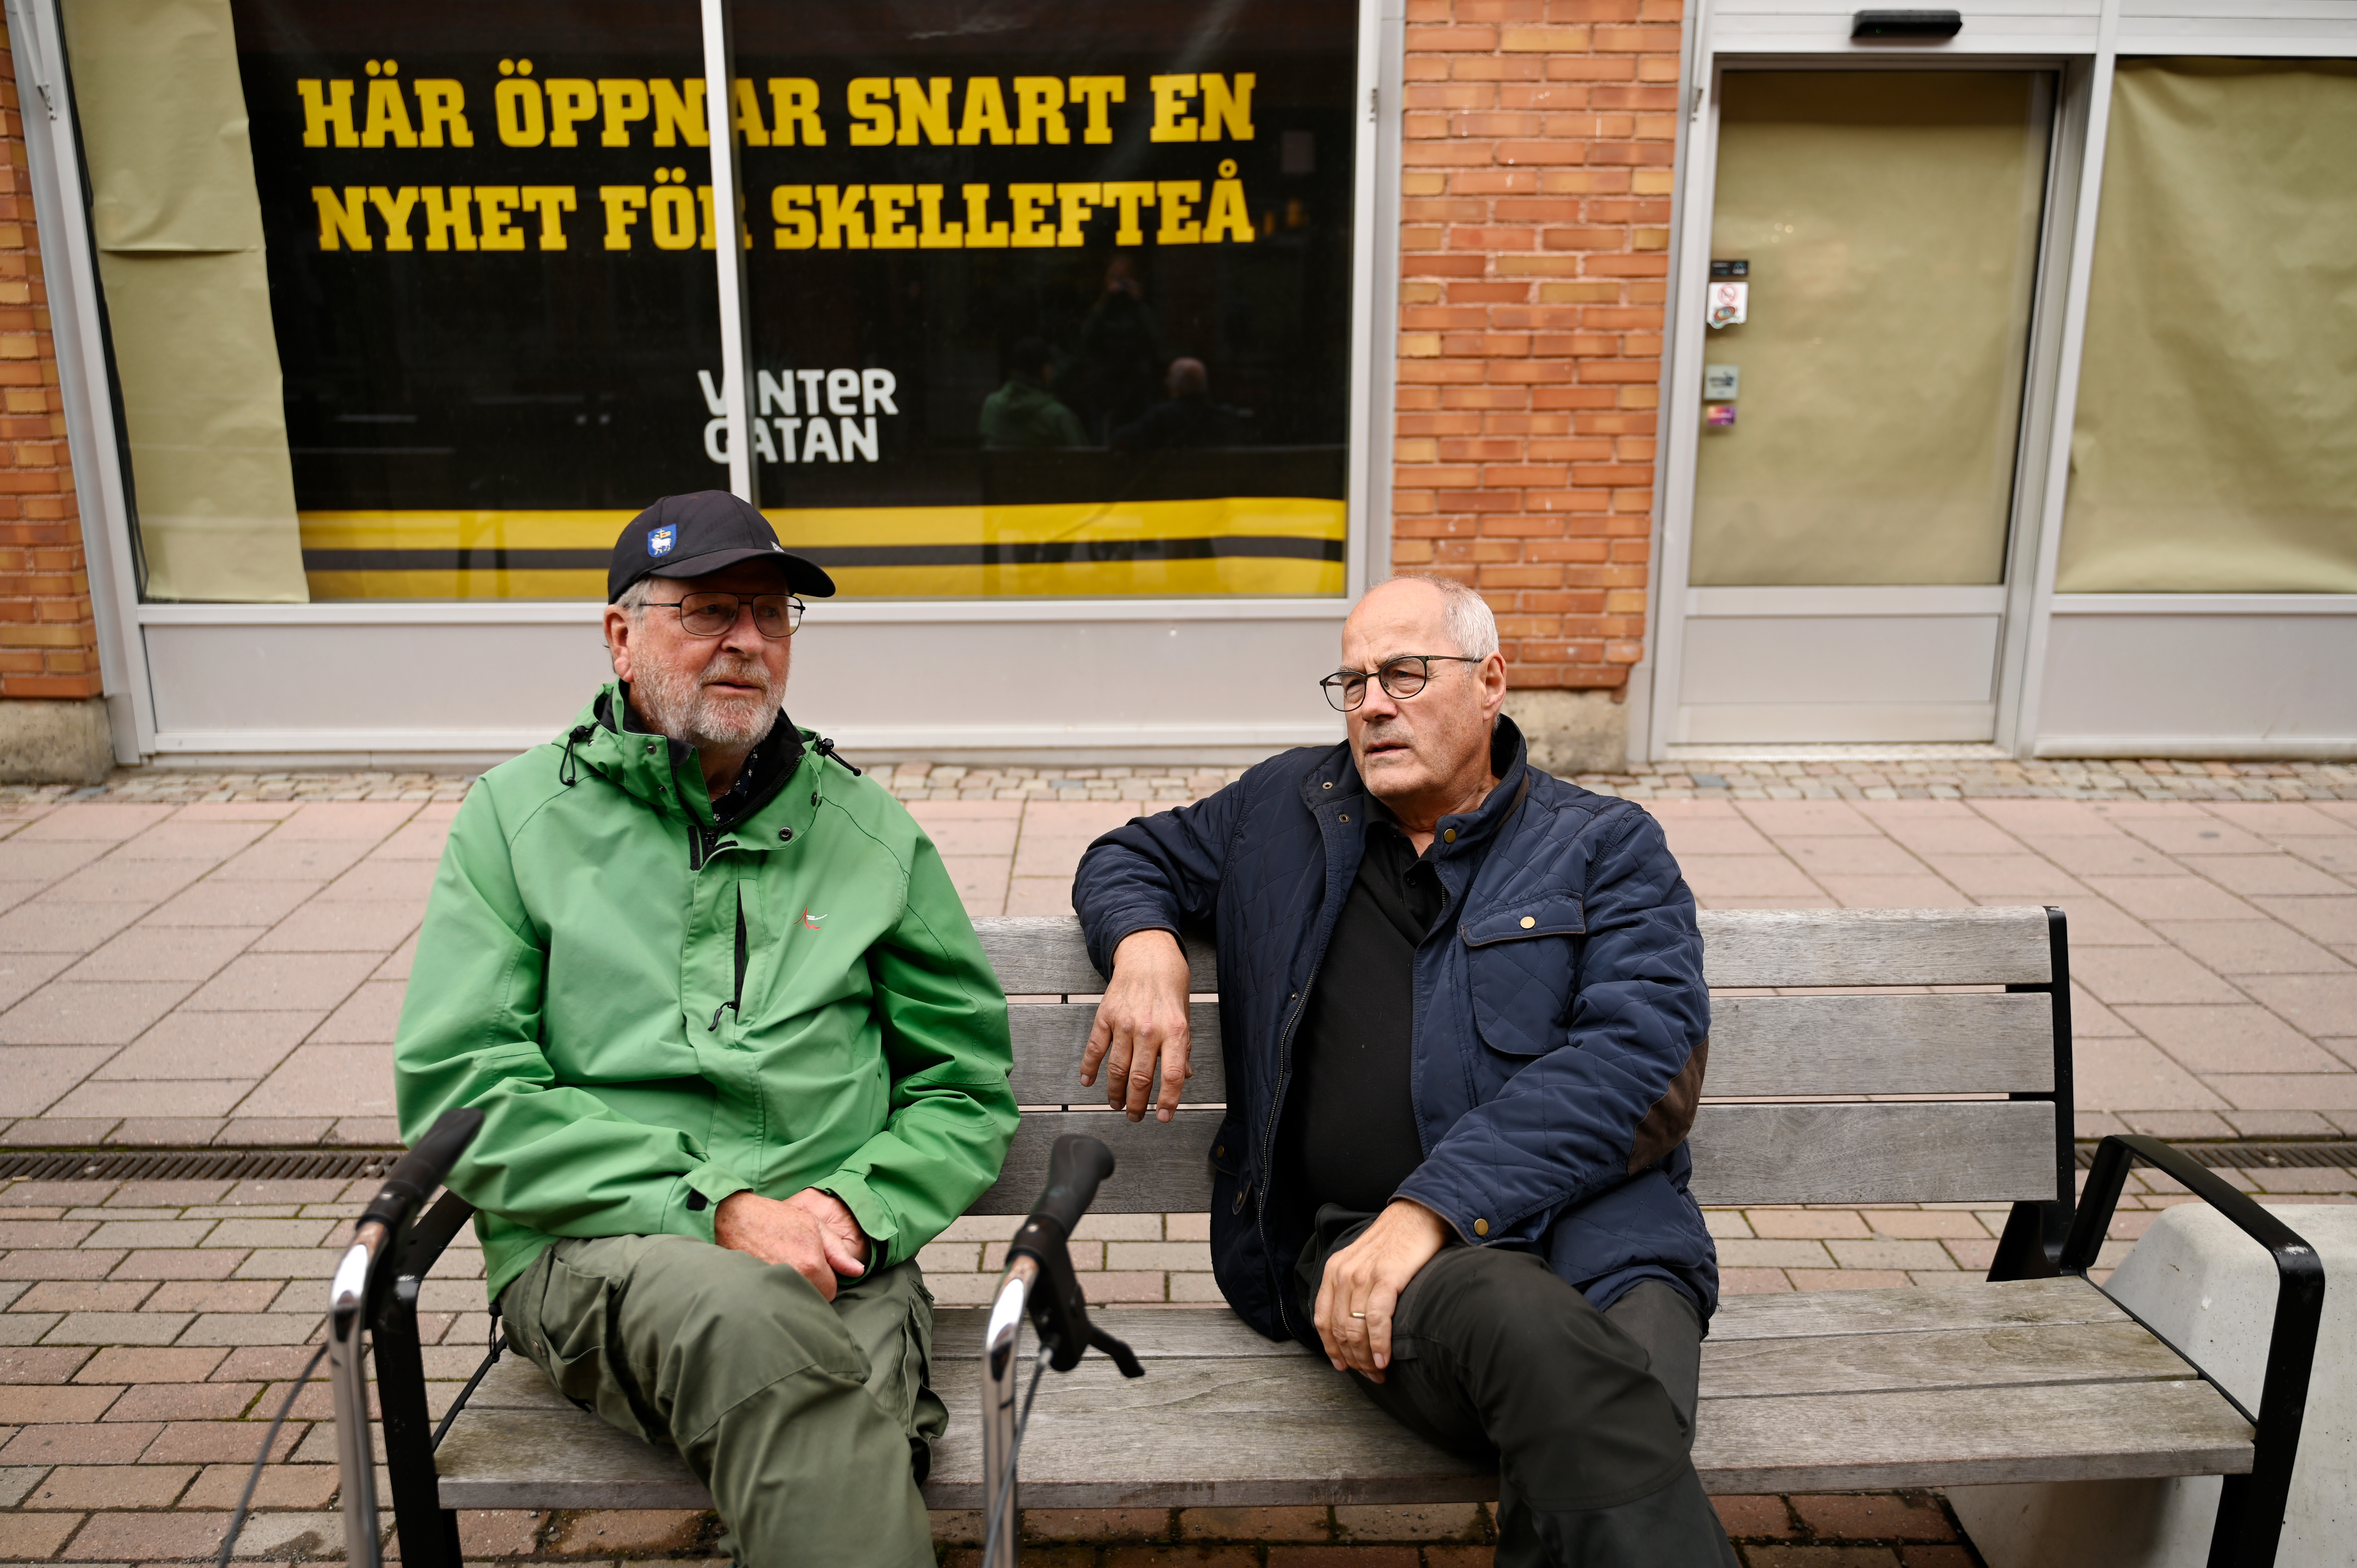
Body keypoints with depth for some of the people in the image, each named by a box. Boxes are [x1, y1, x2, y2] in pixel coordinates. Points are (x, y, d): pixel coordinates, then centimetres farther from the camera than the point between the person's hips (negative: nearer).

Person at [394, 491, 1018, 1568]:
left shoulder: (868, 831, 15)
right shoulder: (517, 815, 10)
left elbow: (965, 1088, 16)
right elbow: (456, 1088, -1)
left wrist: (855, 1208, -5)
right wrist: (712, 1208, -11)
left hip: (835, 1252, 1)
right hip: (595, 1248, 0)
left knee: (834, 1453, -34)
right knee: (760, 1321, -36)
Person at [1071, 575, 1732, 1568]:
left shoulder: (1608, 848, 11)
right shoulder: (1286, 806, 20)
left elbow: (1648, 1058, -5)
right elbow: (1127, 858, 33)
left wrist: (1434, 1205, -18)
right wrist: (1144, 941, 6)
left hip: (1583, 1224, 0)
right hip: (1350, 1231, 1)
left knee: (1619, 1442, -36)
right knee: (1540, 1334, -36)